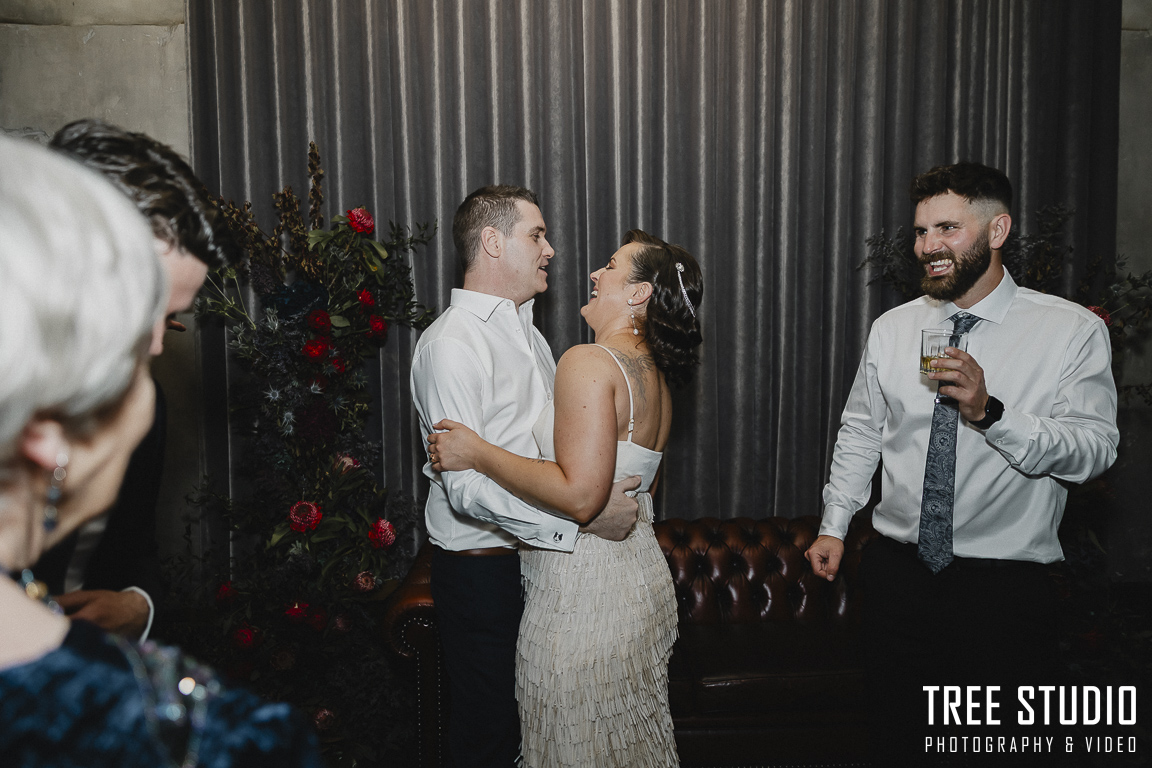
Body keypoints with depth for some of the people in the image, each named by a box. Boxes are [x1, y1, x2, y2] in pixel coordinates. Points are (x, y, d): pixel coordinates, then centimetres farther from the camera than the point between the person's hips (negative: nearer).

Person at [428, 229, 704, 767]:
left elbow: (579, 495, -28)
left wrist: (476, 453, -20)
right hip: (640, 573, 9)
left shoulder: (588, 363, -19)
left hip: (584, 591, -9)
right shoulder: (654, 375, 9)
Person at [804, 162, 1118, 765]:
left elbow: (1095, 450, -15)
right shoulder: (891, 329, 3)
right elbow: (860, 433, 10)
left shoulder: (1074, 331, -7)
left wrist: (989, 412, -29)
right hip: (897, 573, 3)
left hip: (1006, 584, -3)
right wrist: (833, 527, 6)